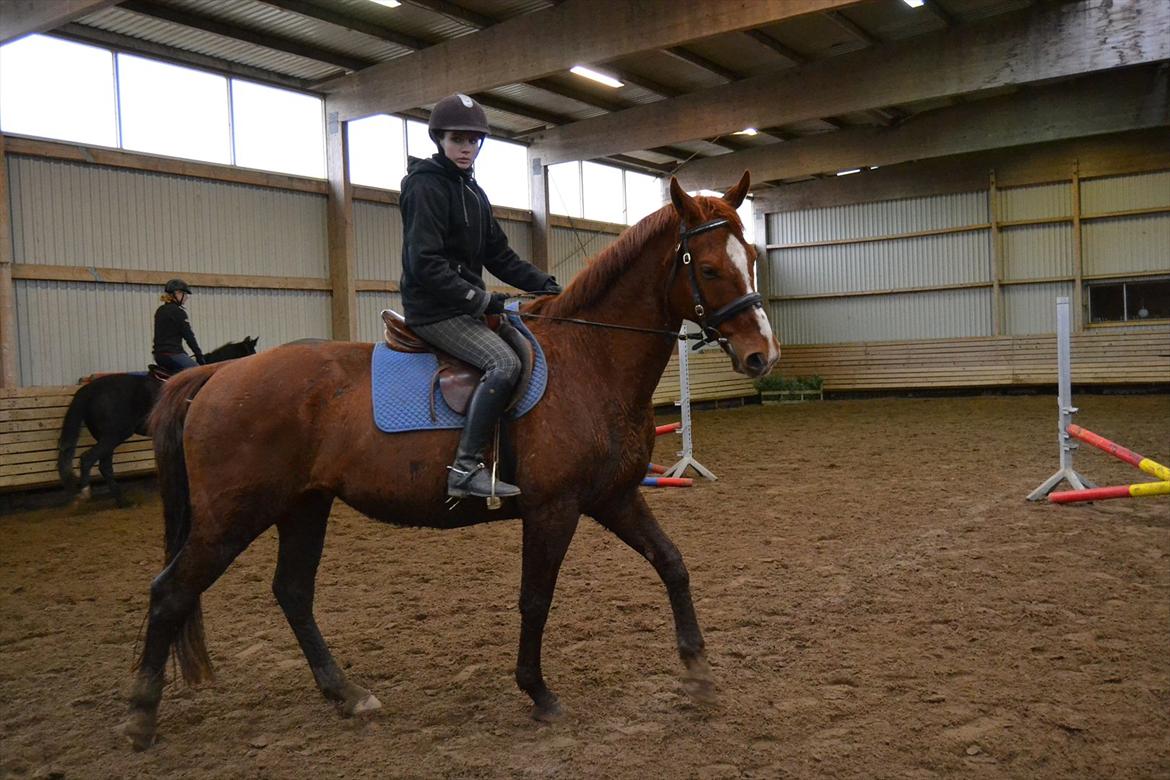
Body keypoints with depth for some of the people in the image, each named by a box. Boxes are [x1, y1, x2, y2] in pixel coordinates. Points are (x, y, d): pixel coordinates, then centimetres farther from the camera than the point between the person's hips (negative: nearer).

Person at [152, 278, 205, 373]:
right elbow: (188, 336, -11)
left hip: (159, 354, 9)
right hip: (172, 354, -9)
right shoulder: (178, 311, -9)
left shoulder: (160, 311, 16)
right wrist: (199, 356, -5)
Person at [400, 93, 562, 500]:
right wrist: (482, 299, -24)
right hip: (435, 309, -10)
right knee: (504, 363, -27)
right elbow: (425, 265, -21)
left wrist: (545, 285, 4)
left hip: (465, 306, 10)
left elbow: (500, 255, 16)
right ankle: (466, 468, -25)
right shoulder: (426, 187, -12)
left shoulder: (472, 190, 16)